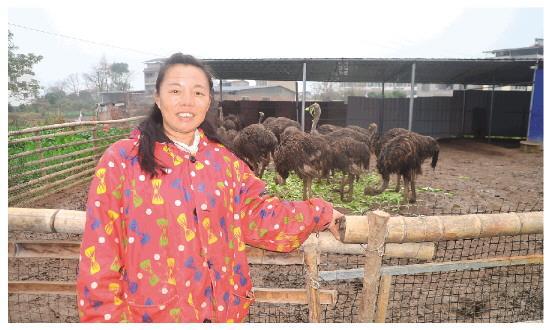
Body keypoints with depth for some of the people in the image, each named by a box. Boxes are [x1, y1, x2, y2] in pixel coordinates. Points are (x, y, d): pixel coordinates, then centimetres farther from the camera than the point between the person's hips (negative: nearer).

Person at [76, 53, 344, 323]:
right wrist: (108, 317, -9)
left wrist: (318, 214, 0)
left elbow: (258, 215, 3)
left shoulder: (223, 160, 2)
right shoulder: (121, 160, -11)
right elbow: (100, 253, -10)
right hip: (150, 312, -3)